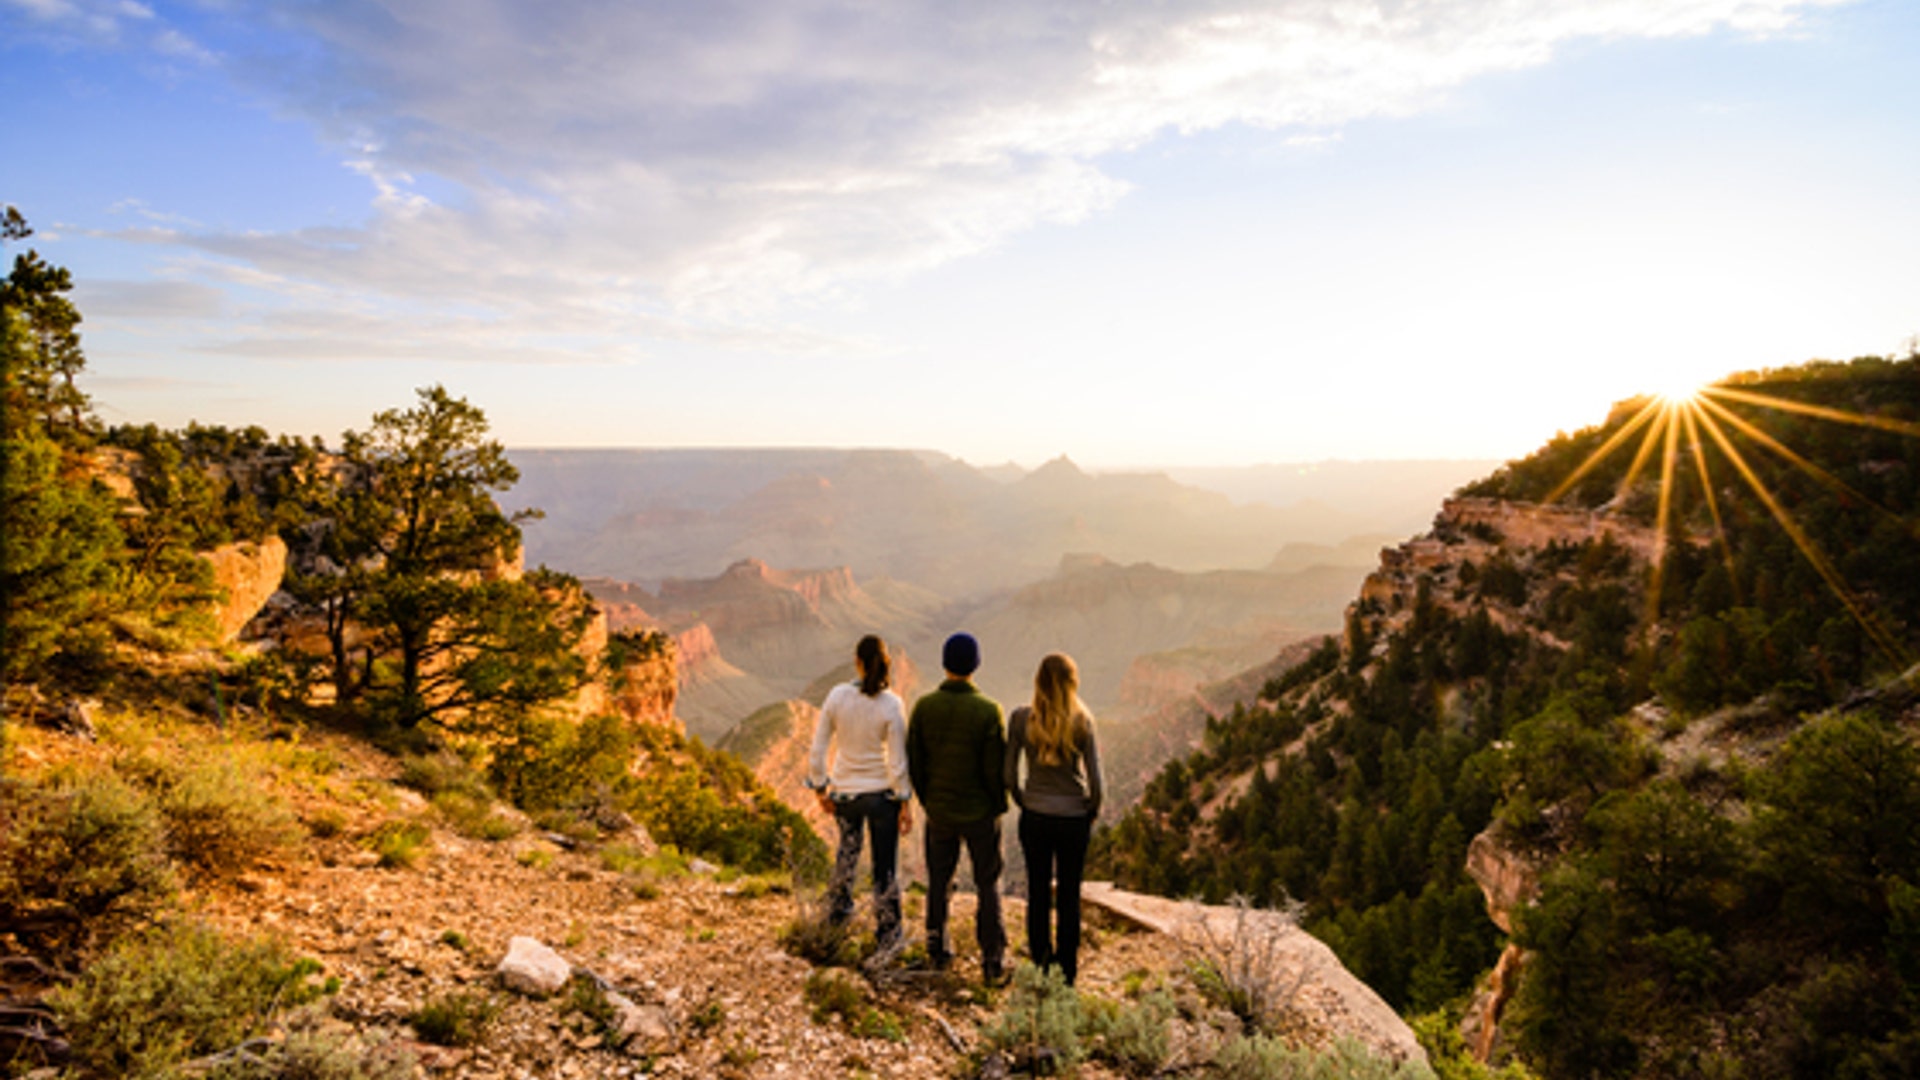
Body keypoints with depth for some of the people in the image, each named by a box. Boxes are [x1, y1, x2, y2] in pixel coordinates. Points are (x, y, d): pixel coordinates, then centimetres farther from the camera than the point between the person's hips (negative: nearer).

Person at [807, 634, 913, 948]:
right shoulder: (891, 705, -17)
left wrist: (820, 787, 9)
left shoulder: (837, 696, -11)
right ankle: (888, 939, 21)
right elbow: (897, 761, -14)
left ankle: (838, 914, 46)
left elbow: (817, 750, -5)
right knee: (884, 869, 11)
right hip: (881, 794, -3)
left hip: (844, 792, 3)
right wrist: (905, 802, -3)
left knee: (847, 849, 31)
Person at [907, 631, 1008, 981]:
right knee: (988, 884, 9)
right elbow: (995, 768, -14)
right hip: (979, 811, -3)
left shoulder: (924, 707, -8)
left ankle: (937, 947, 31)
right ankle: (993, 958, 13)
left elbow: (914, 761, -1)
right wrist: (999, 806, 2)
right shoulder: (988, 711, -18)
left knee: (939, 879, 19)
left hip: (939, 811, 3)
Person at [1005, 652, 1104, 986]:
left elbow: (1009, 773, -4)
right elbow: (1096, 780, -9)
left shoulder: (1021, 719, -10)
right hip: (1073, 820, -1)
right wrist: (1091, 812, 8)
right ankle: (1066, 973, 21)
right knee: (1069, 898, 12)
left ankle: (1040, 967, 24)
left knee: (1038, 895, 14)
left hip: (1034, 819, 1)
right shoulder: (1081, 722, -13)